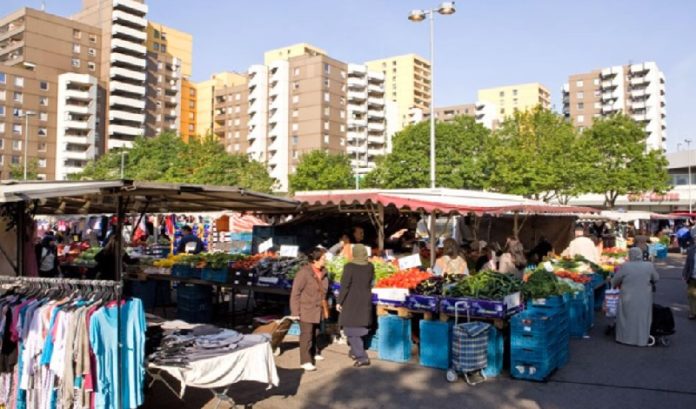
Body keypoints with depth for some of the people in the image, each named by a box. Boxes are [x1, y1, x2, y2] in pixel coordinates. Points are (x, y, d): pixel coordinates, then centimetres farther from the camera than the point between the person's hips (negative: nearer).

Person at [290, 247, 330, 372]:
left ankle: (313, 353, 39)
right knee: (306, 335, -2)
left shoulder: (323, 272, 1)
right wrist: (295, 312, -16)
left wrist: (325, 308, 14)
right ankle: (306, 361, 5)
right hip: (306, 309, -6)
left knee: (314, 333, 21)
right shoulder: (304, 272, -20)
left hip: (318, 309, 7)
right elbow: (295, 292, -16)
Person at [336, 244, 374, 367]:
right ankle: (355, 351, 34)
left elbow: (344, 286, -16)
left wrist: (339, 302, -8)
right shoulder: (370, 266, -2)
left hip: (351, 302, -6)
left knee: (351, 329, 2)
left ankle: (362, 357, -4)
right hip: (365, 301, 6)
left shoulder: (349, 267, -17)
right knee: (359, 328, 20)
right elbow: (370, 283, 8)